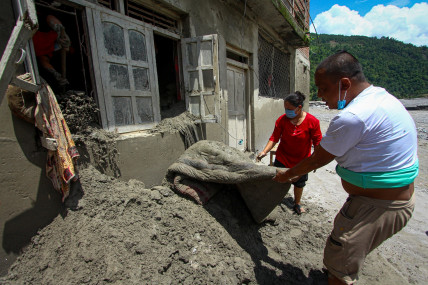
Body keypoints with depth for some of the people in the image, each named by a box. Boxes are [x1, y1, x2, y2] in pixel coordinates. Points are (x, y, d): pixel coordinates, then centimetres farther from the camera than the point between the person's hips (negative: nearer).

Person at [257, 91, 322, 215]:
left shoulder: (312, 121, -18)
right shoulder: (282, 120, -15)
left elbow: (317, 142, -10)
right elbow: (274, 137, -13)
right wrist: (264, 151, -25)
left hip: (302, 160, 0)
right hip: (283, 157, 0)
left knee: (299, 183, 18)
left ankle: (297, 204, 45)